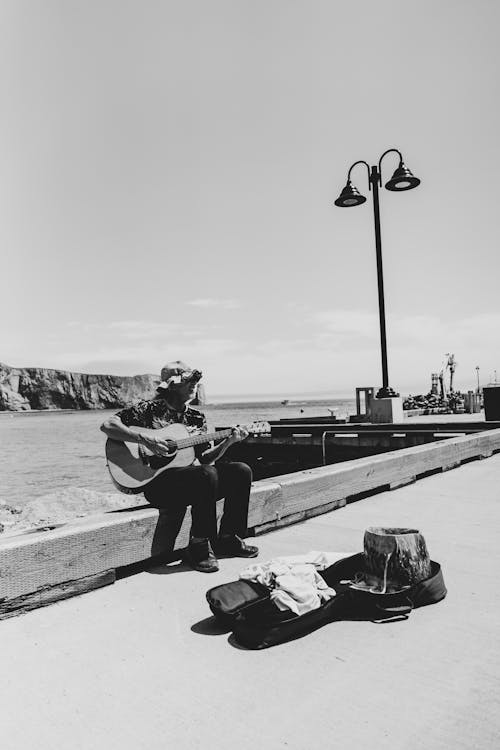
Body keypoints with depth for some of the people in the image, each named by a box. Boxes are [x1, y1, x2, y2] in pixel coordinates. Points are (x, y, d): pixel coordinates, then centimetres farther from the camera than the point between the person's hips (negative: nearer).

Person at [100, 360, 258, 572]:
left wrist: (228, 442, -5)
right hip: (156, 482, -7)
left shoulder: (196, 417, 13)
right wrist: (144, 439, -23)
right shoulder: (149, 409, -4)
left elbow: (205, 458, 11)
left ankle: (227, 540, 1)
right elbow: (107, 426, -12)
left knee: (241, 471, -9)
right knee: (207, 474, -33)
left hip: (192, 477, 7)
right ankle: (199, 547, -18)